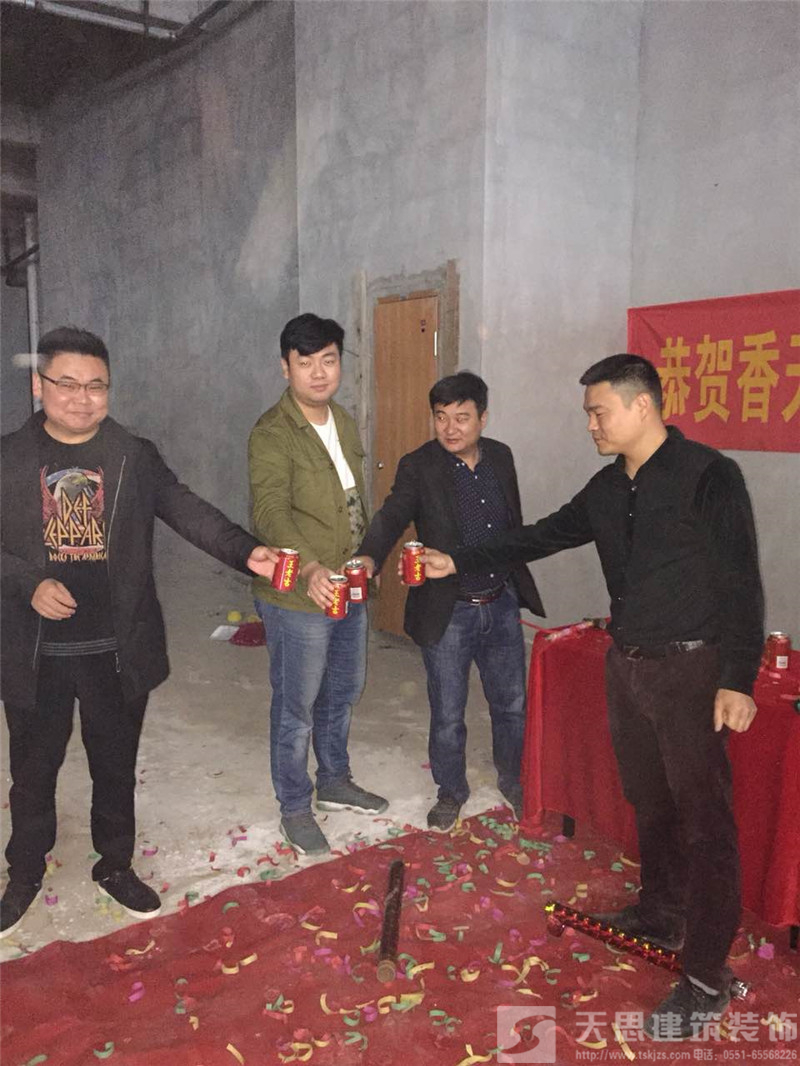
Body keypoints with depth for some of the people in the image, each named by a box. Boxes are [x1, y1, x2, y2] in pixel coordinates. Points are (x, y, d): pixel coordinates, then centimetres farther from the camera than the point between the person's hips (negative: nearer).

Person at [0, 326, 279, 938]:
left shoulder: (136, 458, 0)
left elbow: (189, 513, -10)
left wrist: (246, 552, -26)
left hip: (118, 650, 0)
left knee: (116, 766, 16)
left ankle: (115, 866, 38)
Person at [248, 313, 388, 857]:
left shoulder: (344, 422, 8)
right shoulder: (272, 434, -19)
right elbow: (271, 511, -33)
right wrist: (310, 568, -47)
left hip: (348, 587, 8)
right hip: (298, 594, -8)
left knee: (345, 690, 22)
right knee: (297, 707, 7)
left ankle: (335, 781, 43)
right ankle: (295, 807, 27)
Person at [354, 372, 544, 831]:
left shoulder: (501, 456, 2)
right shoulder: (418, 467, -12)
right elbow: (392, 517, -26)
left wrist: (519, 582, 15)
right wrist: (368, 558, -46)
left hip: (502, 605, 4)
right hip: (448, 613, -4)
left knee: (512, 704, 17)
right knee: (448, 714, 10)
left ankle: (512, 779, 43)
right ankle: (451, 790, 35)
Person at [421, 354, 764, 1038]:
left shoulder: (707, 475, -13)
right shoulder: (608, 488, 9)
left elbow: (740, 583, -14)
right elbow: (543, 537, 16)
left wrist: (737, 679, -18)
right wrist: (459, 562, 14)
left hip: (690, 669, -7)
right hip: (628, 663, 7)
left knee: (703, 814, 1)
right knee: (648, 800, 19)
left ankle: (707, 976, 13)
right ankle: (661, 914, 39)